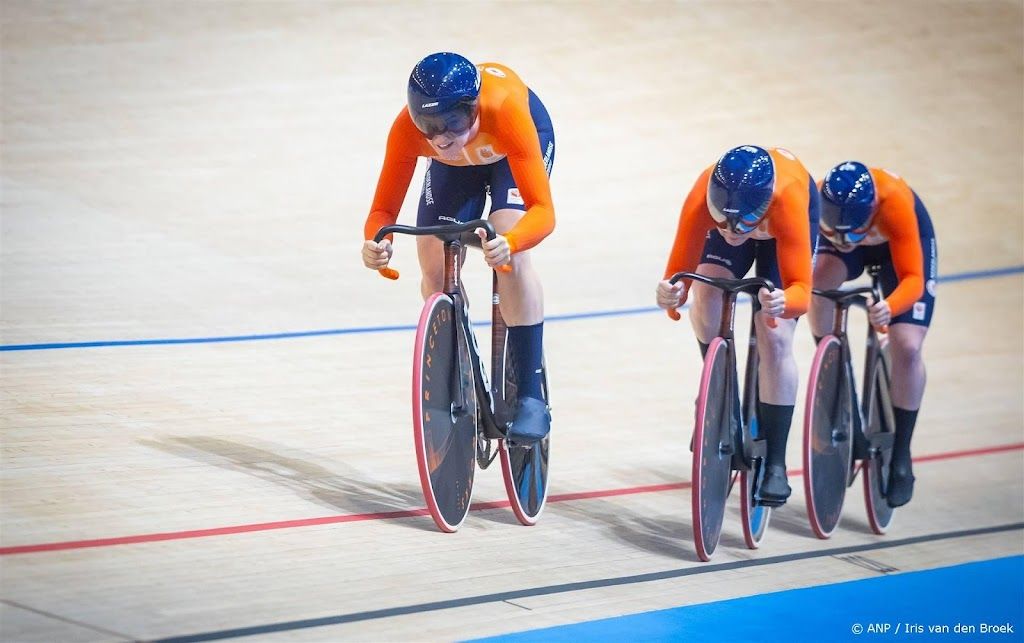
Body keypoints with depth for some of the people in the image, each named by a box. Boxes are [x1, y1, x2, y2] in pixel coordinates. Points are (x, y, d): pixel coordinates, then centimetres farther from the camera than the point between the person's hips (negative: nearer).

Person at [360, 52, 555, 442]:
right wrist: (375, 242, -54)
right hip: (455, 166, 3)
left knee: (511, 257, -26)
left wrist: (508, 243, -68)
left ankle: (530, 396, -19)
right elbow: (384, 208, -31)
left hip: (519, 141, -3)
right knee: (435, 267, -11)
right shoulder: (407, 129, -37)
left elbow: (542, 209, -48)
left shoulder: (504, 112, -45)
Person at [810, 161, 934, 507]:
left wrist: (890, 307, -63)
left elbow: (912, 279, -43)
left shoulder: (894, 203, -43)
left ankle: (901, 459, -2)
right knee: (820, 287, -31)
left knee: (906, 346, -17)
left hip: (903, 239, -2)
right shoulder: (816, 203, -37)